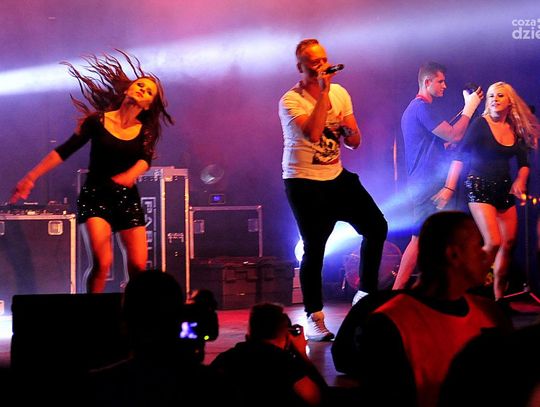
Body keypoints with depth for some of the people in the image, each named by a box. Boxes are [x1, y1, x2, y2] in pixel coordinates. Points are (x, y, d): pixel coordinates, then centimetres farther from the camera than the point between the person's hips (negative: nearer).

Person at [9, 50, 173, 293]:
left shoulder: (145, 131, 4)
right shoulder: (97, 120, -3)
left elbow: (146, 159, -14)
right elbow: (64, 151, -1)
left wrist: (130, 175, -36)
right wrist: (31, 177, -5)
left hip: (128, 198, 3)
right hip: (95, 196, -3)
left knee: (138, 266, -5)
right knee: (102, 263, -18)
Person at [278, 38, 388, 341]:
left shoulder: (340, 93, 5)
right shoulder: (291, 101, -13)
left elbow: (355, 142, 8)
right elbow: (313, 134, -31)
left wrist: (348, 130, -16)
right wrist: (324, 92, -27)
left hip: (337, 176, 6)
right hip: (305, 182, -6)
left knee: (376, 227, 0)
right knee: (314, 248, -4)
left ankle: (367, 293, 17)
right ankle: (314, 320, 7)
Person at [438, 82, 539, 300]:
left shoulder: (516, 130, 7)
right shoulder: (481, 124, -8)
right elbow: (460, 156, -13)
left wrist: (520, 181, -8)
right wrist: (449, 188, -19)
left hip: (504, 190, 6)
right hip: (480, 187, -6)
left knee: (509, 243, 4)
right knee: (493, 243, -18)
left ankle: (499, 298, 15)